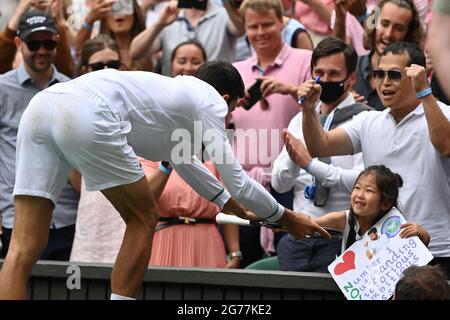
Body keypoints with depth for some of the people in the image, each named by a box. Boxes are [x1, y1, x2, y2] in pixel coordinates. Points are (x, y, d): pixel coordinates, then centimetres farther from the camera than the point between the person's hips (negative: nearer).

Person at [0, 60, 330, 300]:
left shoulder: (175, 91, 39)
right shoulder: (210, 101, 17)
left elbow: (183, 161, 56)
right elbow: (237, 181, 17)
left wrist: (227, 202, 68)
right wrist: (287, 218, 32)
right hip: (87, 114, -8)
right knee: (144, 219, 15)